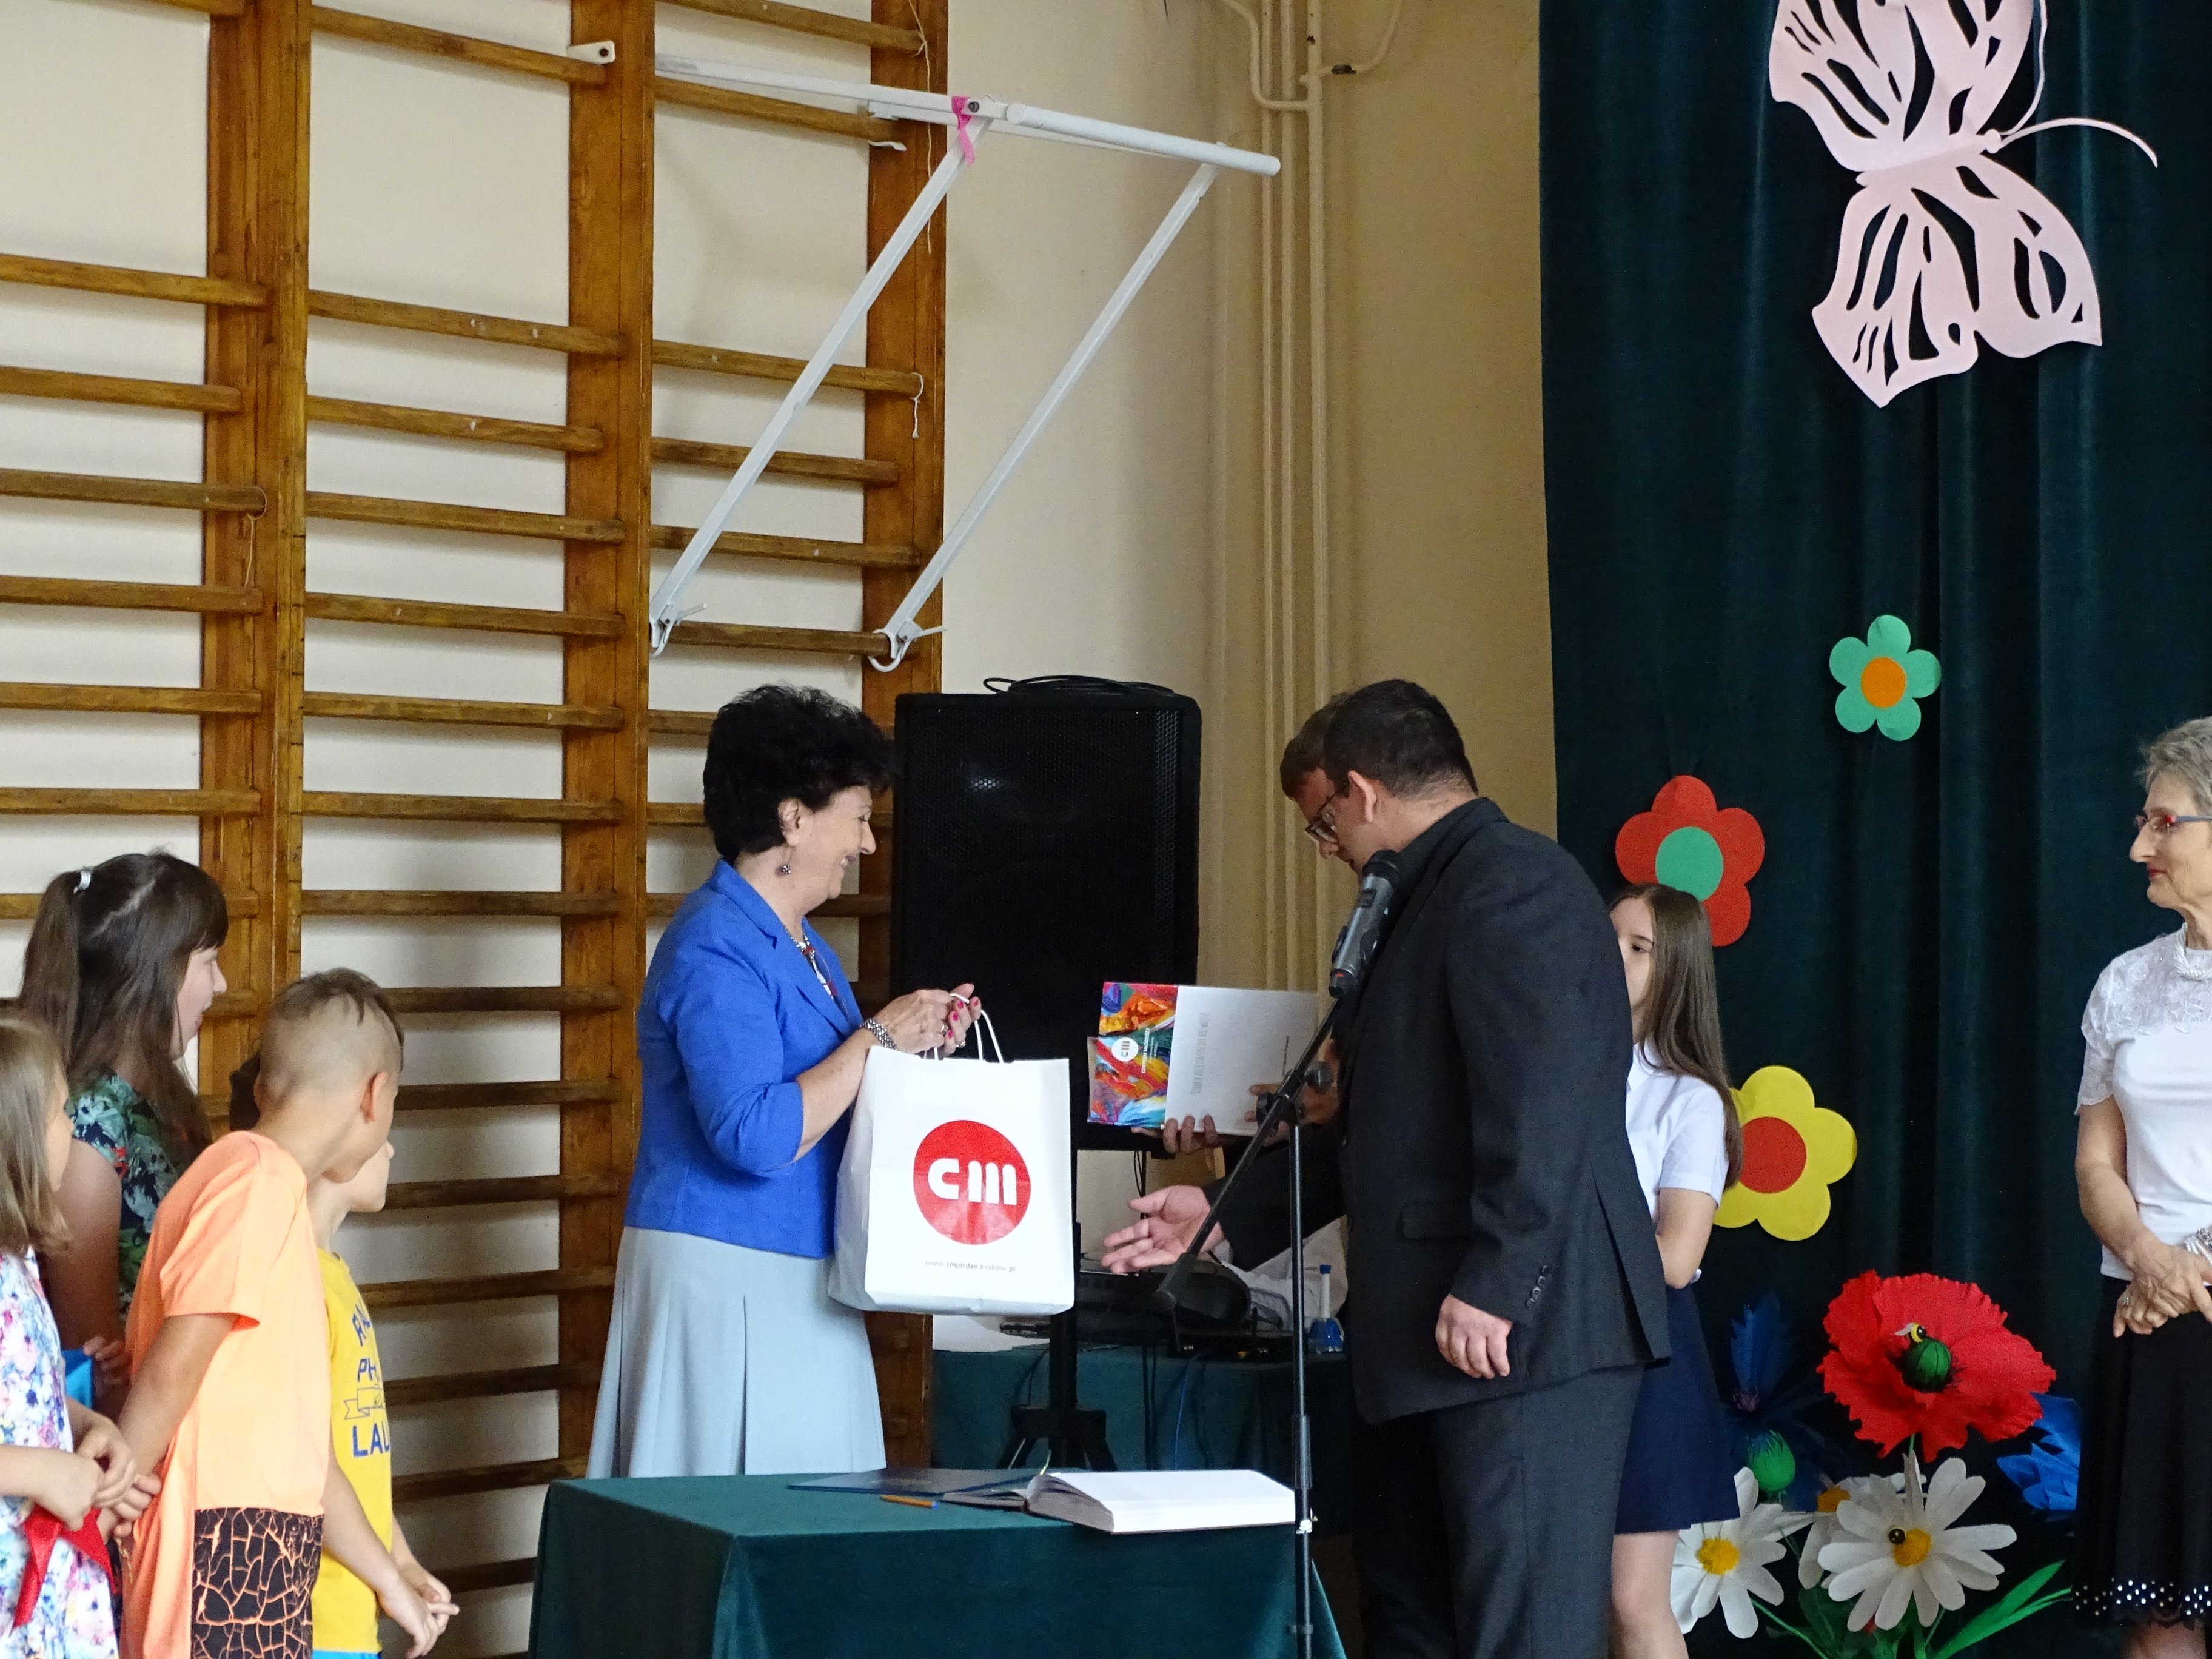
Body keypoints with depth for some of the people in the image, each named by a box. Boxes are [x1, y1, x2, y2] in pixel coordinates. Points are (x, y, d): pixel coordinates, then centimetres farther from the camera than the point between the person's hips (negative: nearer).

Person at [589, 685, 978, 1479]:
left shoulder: (802, 945, 16)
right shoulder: (715, 949, -15)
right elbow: (756, 1137, -25)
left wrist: (918, 1045, 11)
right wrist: (877, 1039, -18)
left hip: (796, 1284, 10)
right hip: (725, 1279, -10)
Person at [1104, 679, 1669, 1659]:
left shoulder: (1512, 882, -10)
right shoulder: (1428, 901, 22)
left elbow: (1541, 1102, -21)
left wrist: (1491, 1286, -24)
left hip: (1521, 1332, -10)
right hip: (1423, 1338, 10)